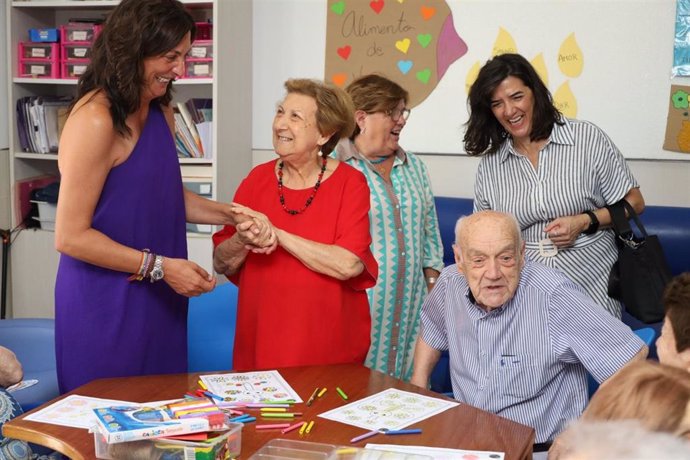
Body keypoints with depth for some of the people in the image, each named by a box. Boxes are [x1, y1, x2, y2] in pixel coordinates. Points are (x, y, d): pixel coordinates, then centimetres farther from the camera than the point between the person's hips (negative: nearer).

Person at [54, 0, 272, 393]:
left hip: (156, 301, 8)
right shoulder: (95, 120, -20)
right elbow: (71, 236, -19)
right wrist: (160, 267, -17)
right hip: (105, 303, -8)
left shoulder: (161, 112, 7)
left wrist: (233, 215, 4)